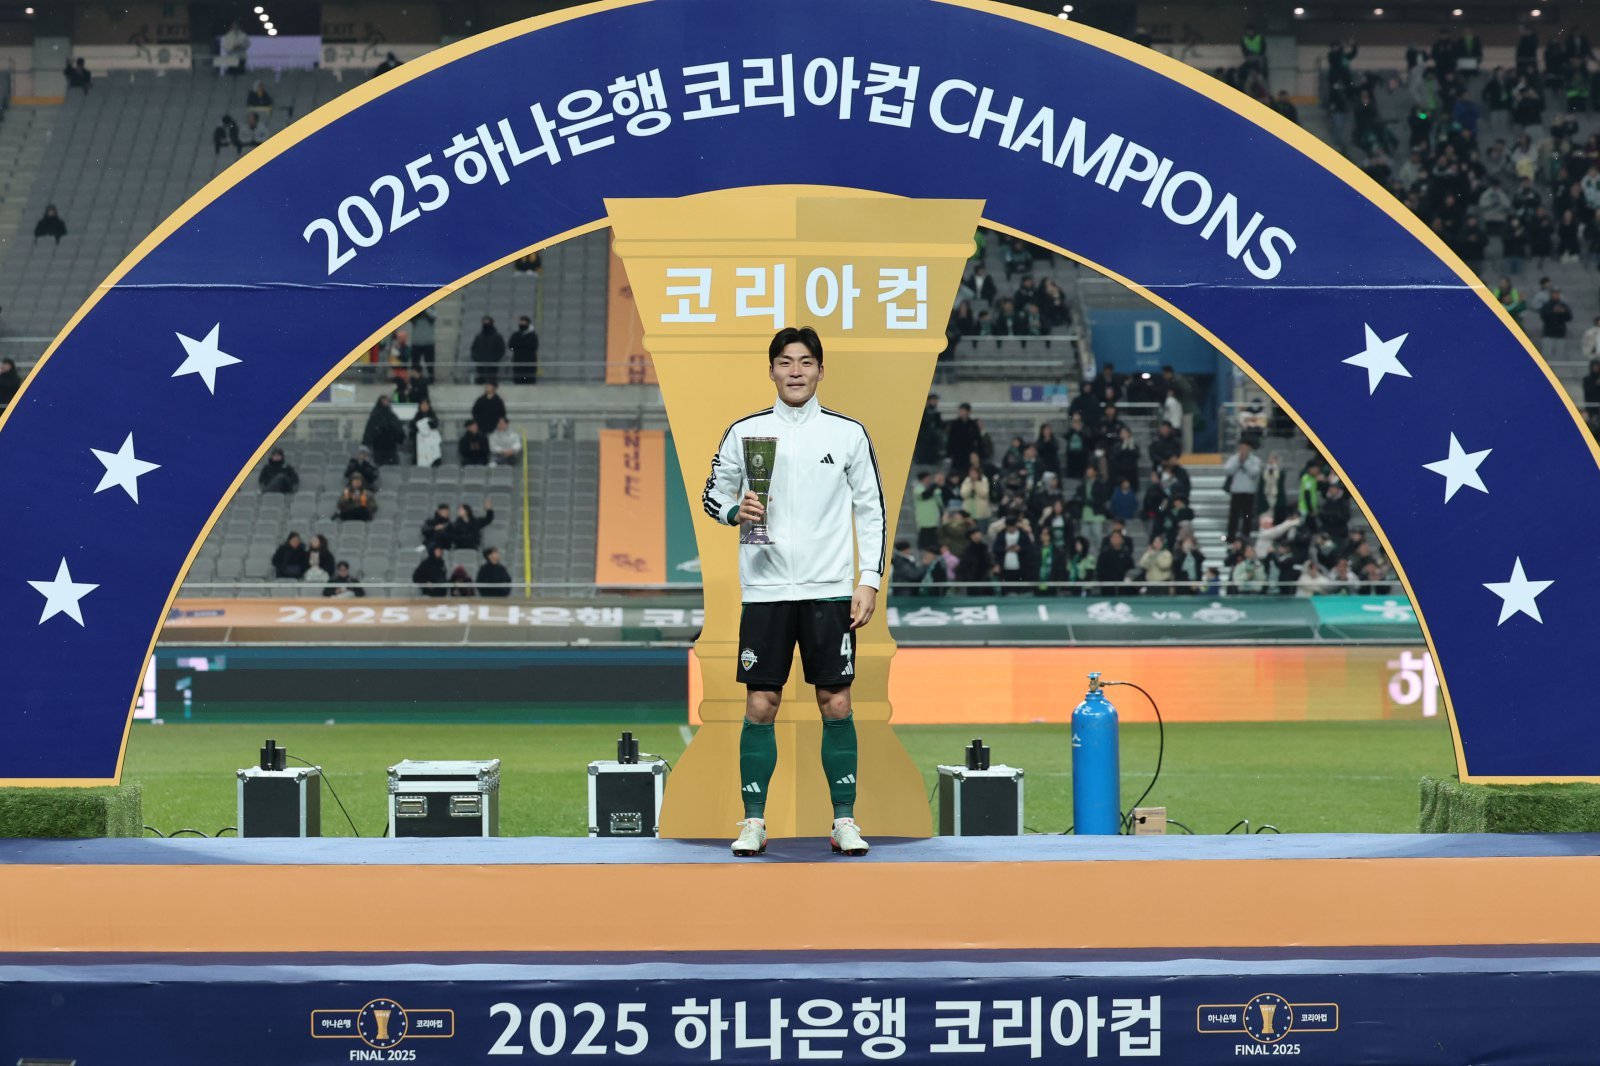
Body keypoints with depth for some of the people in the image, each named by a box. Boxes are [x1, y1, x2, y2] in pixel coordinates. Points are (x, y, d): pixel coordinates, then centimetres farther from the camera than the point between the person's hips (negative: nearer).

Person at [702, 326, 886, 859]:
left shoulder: (849, 434, 3)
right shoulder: (744, 432, 4)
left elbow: (871, 510, 6)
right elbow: (714, 495, 11)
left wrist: (870, 580, -1)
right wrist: (735, 510, -11)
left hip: (830, 591, 0)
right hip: (766, 589, 0)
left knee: (836, 704, 0)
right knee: (760, 706, 0)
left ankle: (845, 821, 9)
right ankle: (753, 822, 9)